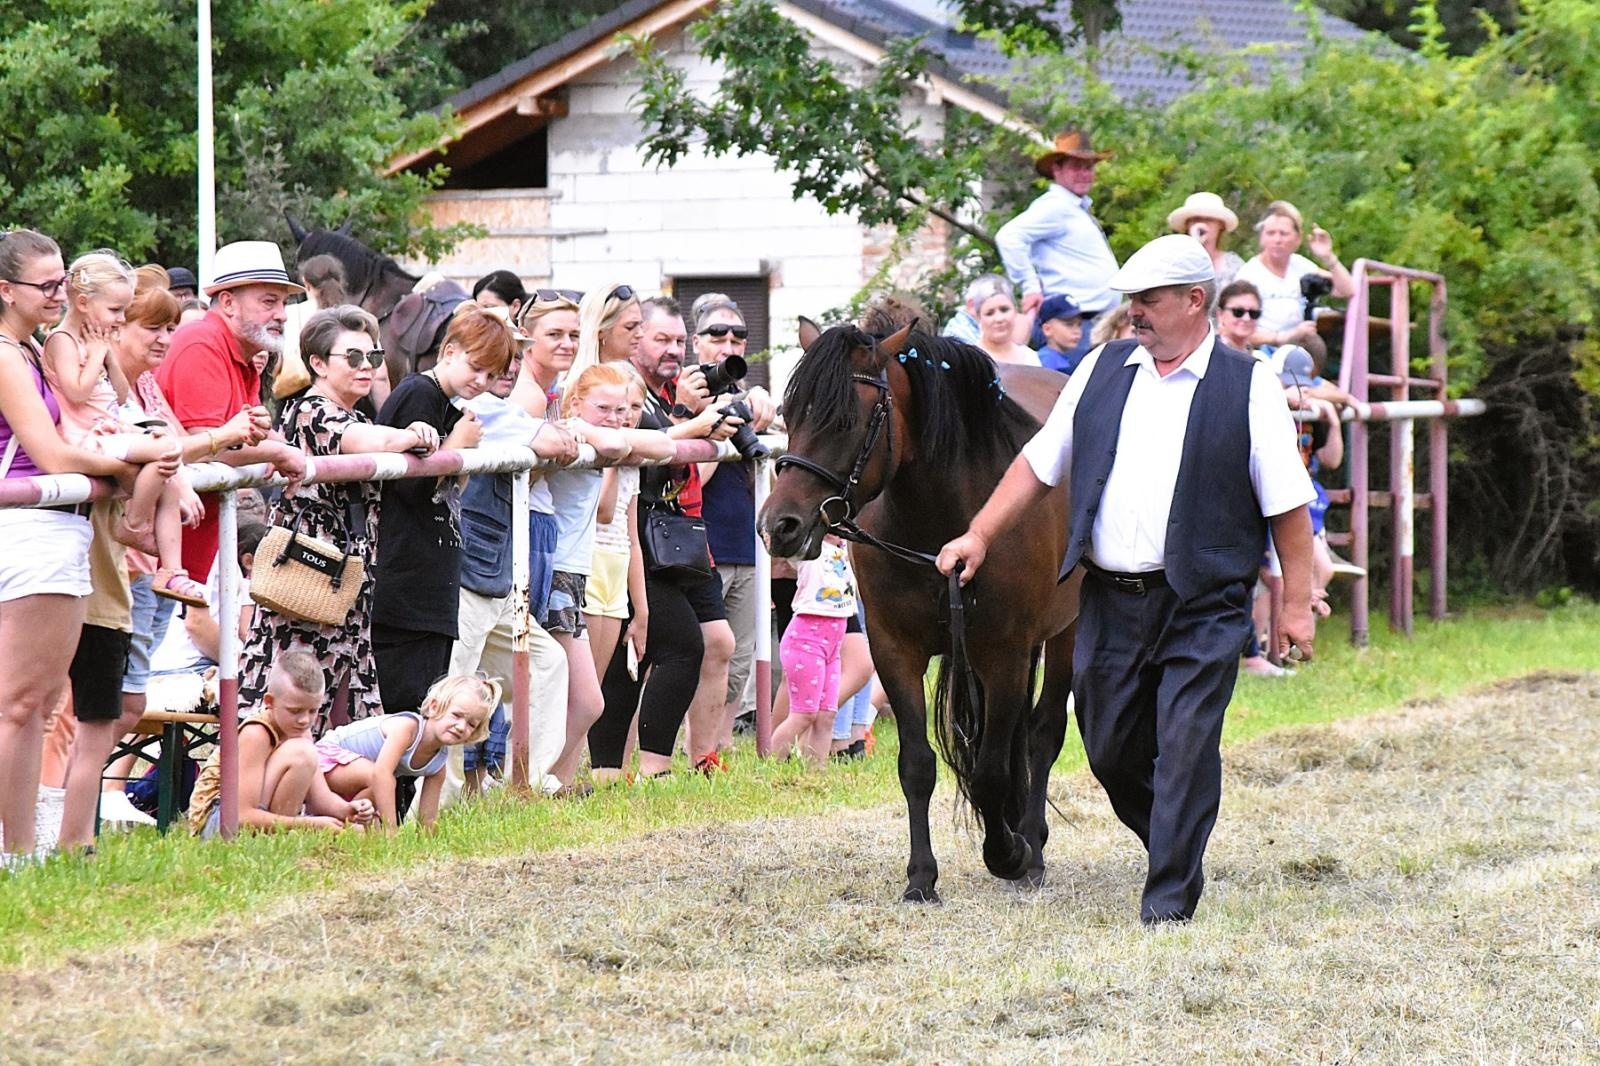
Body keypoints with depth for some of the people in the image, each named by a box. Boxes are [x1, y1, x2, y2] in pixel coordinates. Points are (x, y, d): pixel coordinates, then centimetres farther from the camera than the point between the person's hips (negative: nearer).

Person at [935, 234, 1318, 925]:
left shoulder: (1247, 386, -2)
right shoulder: (1102, 371, 10)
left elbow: (1286, 503, -3)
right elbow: (1039, 464, 15)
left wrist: (1296, 603, -6)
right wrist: (979, 536, 7)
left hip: (1202, 609, -4)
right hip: (1109, 601, 4)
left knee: (1185, 748, -7)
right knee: (1111, 750, 8)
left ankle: (1170, 896, 1)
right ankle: (1171, 848, 31)